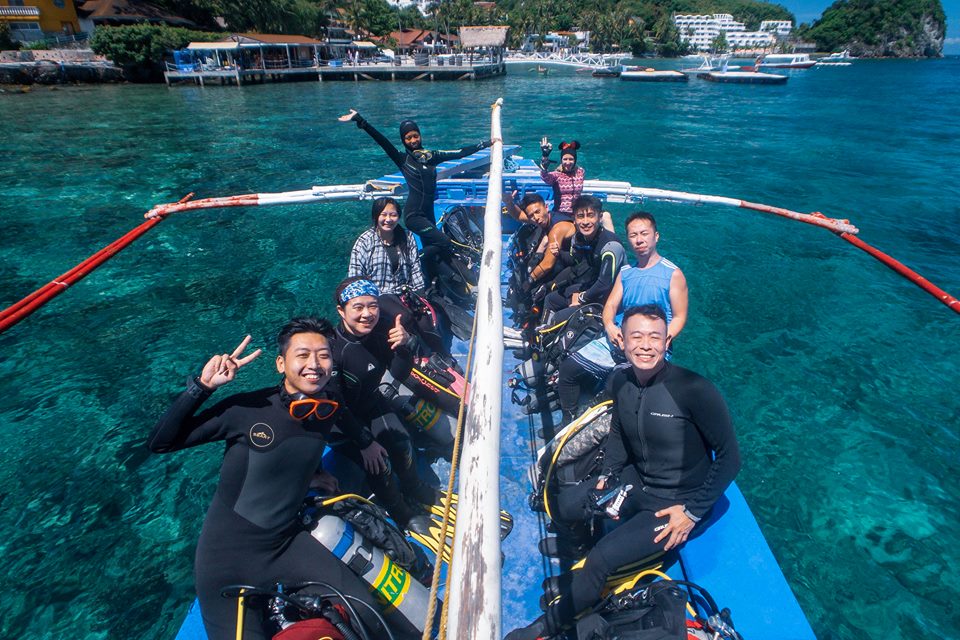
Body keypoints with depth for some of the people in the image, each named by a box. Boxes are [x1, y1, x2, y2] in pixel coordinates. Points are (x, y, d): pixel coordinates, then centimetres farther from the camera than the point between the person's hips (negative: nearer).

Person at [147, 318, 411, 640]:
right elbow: (159, 443, -16)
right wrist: (203, 385, -27)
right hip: (228, 554, -4)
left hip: (286, 543, 4)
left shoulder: (330, 403, -8)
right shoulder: (247, 409, -22)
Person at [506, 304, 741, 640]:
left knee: (601, 560, -17)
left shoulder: (694, 389, -25)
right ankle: (568, 580, 27)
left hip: (674, 504, -7)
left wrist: (693, 512, -17)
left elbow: (729, 457, -17)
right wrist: (607, 476, 0)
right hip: (635, 482, 7)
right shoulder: (619, 382, -6)